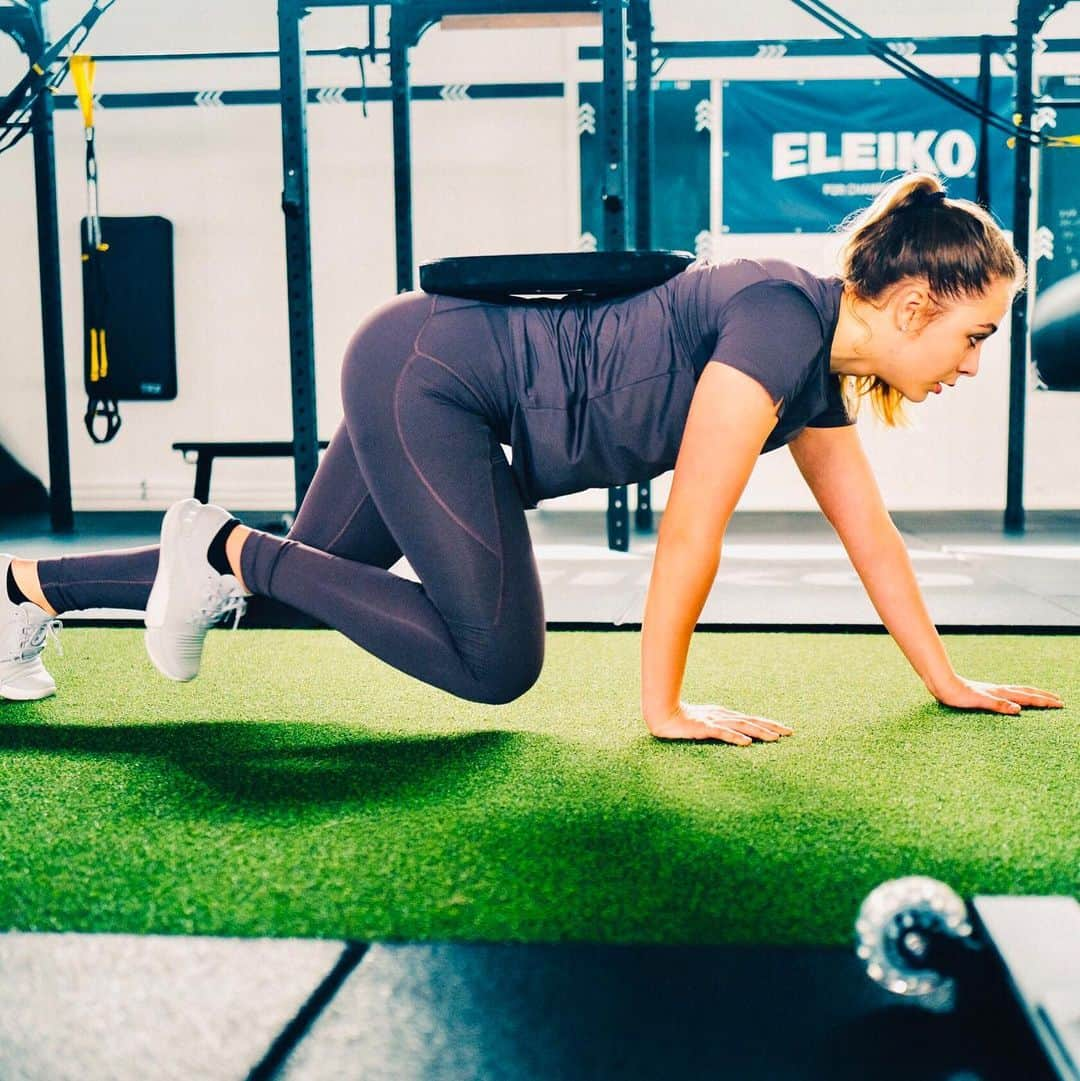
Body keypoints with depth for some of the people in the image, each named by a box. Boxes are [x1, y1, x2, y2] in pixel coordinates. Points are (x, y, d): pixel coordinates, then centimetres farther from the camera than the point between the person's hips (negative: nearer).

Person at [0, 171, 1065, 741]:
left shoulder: (821, 368, 6)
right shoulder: (782, 315, -22)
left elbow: (870, 534, 13)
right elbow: (689, 531, -22)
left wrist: (949, 681, 15)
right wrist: (664, 708, -14)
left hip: (441, 382, 9)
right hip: (427, 368, -9)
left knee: (296, 579, 15)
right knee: (496, 659, -9)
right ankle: (229, 546, 1)